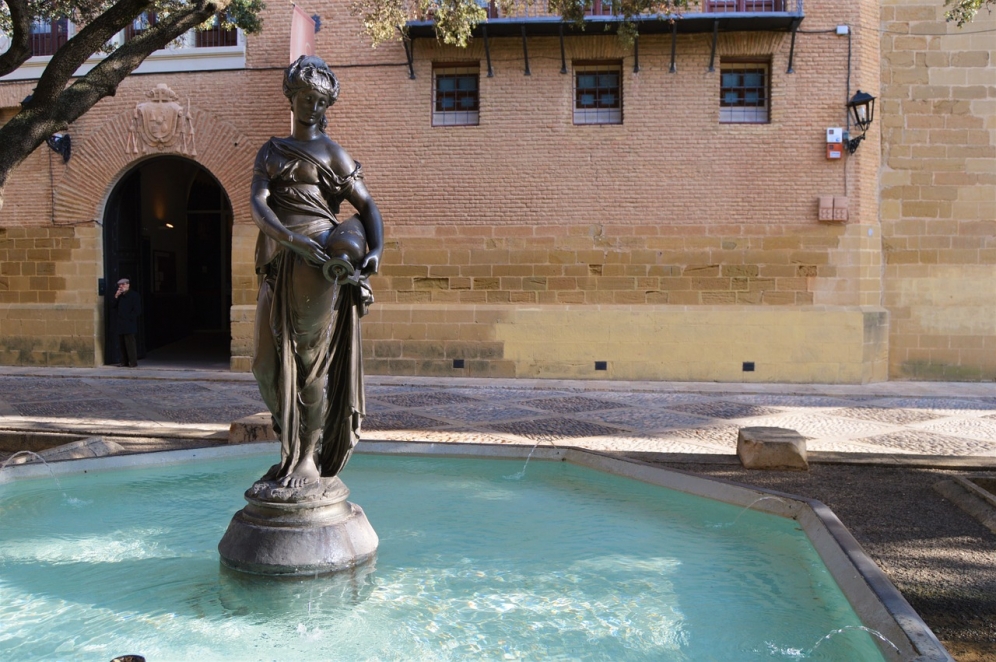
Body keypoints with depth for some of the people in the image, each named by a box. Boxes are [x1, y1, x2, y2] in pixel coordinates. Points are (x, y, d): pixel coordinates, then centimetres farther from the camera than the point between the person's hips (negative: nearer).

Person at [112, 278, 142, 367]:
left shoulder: (134, 295, -3)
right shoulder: (120, 296, 19)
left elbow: (137, 310, -9)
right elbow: (113, 306, 12)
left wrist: (128, 318, -13)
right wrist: (116, 297, 1)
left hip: (129, 325, -7)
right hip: (121, 325, 7)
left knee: (130, 343, -9)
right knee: (121, 344, 8)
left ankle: (133, 362, -5)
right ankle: (124, 362, 14)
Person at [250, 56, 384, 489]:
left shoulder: (331, 153, 8)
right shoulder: (271, 151, 19)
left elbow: (366, 206, 3)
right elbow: (257, 203, 2)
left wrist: (376, 249, -17)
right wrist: (291, 237, -17)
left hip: (317, 261, -5)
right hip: (278, 263, 5)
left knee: (312, 359, -4)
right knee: (268, 364, 6)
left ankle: (310, 458, 5)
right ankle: (290, 450, 22)